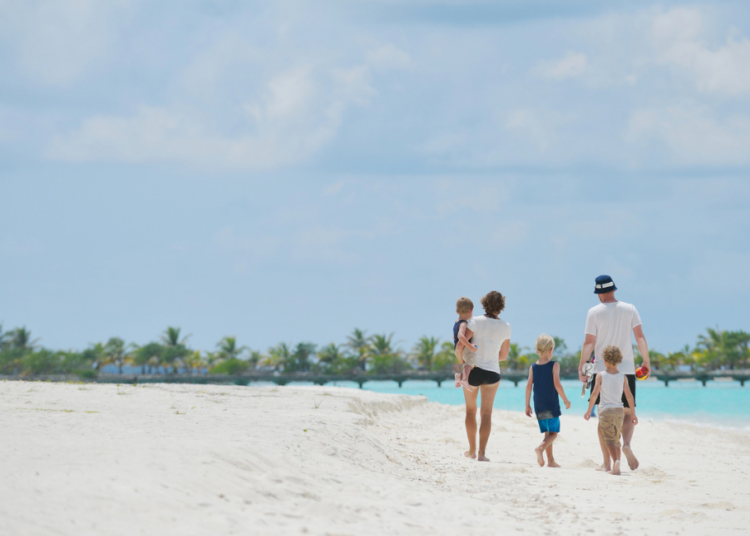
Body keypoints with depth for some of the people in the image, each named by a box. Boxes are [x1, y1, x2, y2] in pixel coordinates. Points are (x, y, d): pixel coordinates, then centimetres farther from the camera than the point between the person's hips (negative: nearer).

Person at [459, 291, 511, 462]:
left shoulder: (476, 322, -8)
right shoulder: (505, 327, 1)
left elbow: (461, 343, -19)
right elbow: (504, 356, 10)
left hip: (472, 370, -1)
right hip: (492, 372, 1)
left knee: (471, 410, 17)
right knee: (486, 413, 5)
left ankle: (472, 450, 23)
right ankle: (482, 452, -6)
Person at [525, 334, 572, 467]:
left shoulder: (533, 367, 4)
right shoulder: (554, 365, -8)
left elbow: (529, 386, 2)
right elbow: (557, 384, -15)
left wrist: (527, 405, 9)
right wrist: (566, 400, -4)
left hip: (539, 407, 5)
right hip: (552, 405, -5)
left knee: (547, 433, 16)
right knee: (553, 433, 1)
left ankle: (551, 460, 15)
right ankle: (541, 448, -25)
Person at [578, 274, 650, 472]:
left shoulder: (594, 312, -3)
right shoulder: (629, 309, 3)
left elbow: (589, 342, -6)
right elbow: (640, 337, 1)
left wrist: (581, 366, -1)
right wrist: (646, 360, 10)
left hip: (602, 369, -1)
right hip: (626, 368, 1)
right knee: (628, 413, 9)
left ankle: (606, 463, 3)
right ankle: (627, 443, -21)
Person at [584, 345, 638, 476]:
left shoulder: (601, 375, -5)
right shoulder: (622, 377, 2)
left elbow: (595, 394, -10)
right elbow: (629, 396, 1)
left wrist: (589, 410, -1)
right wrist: (633, 413, 8)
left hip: (605, 410, -3)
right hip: (619, 410, 3)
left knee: (609, 439, -5)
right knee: (616, 439, 16)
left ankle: (615, 461, -30)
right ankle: (616, 467, 18)